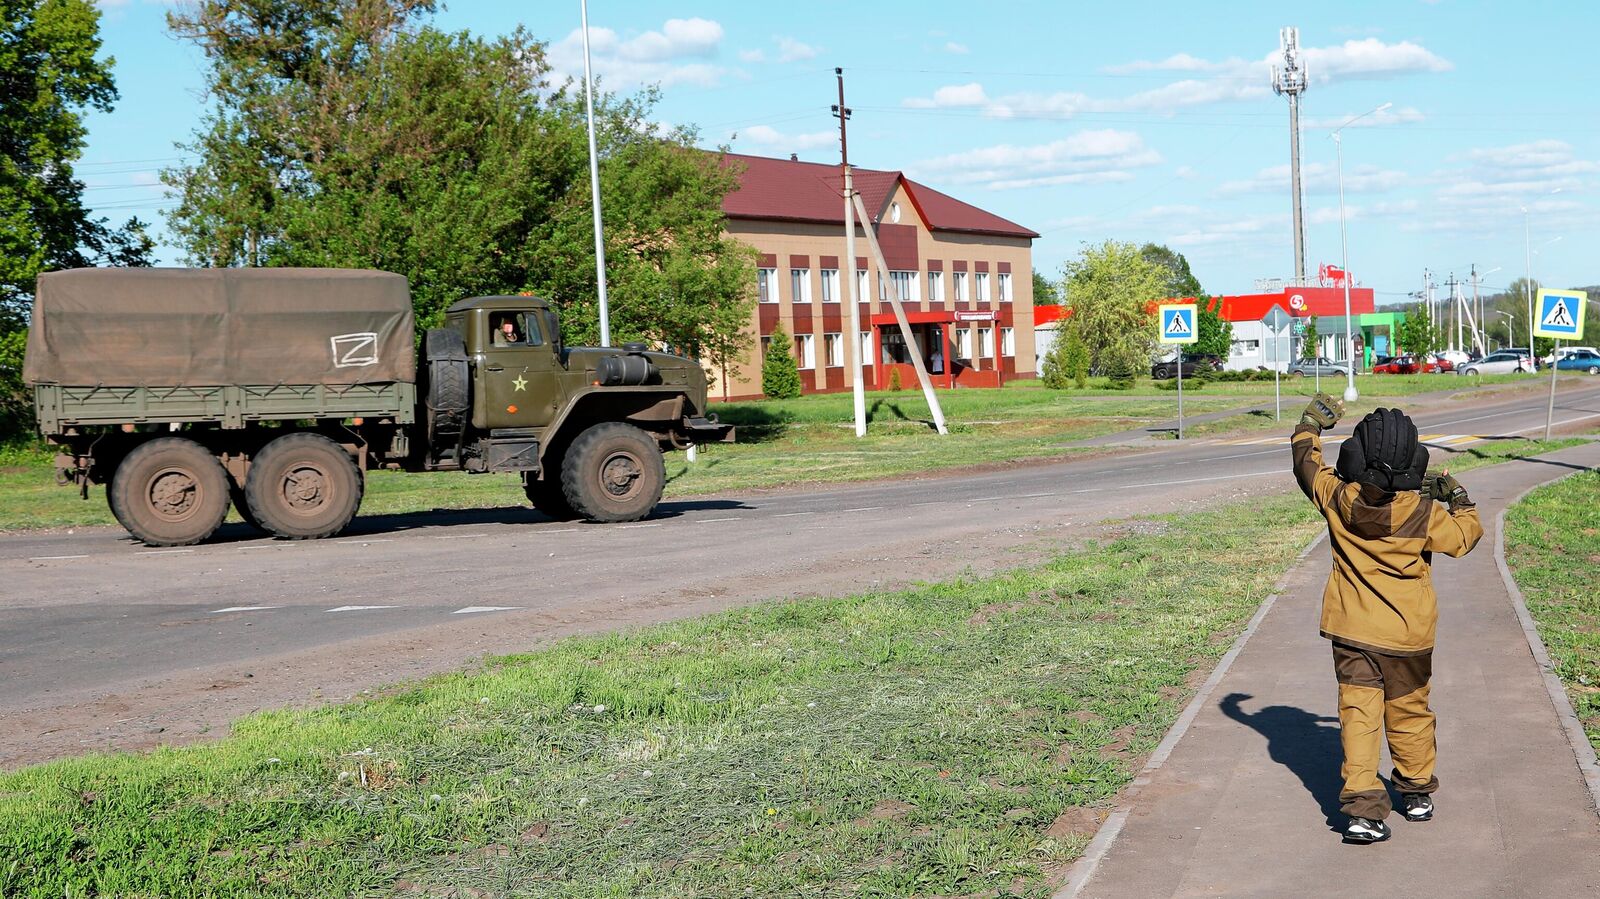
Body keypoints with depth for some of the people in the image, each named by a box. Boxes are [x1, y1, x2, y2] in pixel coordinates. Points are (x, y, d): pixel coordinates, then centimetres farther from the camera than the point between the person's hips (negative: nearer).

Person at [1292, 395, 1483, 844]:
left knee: (1357, 714, 0)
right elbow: (1465, 536, 2)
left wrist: (1310, 424, 23)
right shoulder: (1424, 513, -16)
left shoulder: (1337, 499, -12)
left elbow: (1306, 464, 7)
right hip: (1407, 634, 0)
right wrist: (1459, 499, 18)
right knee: (1409, 713, 17)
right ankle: (1418, 791, 35)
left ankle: (1363, 807, -10)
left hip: (1351, 630, 0)